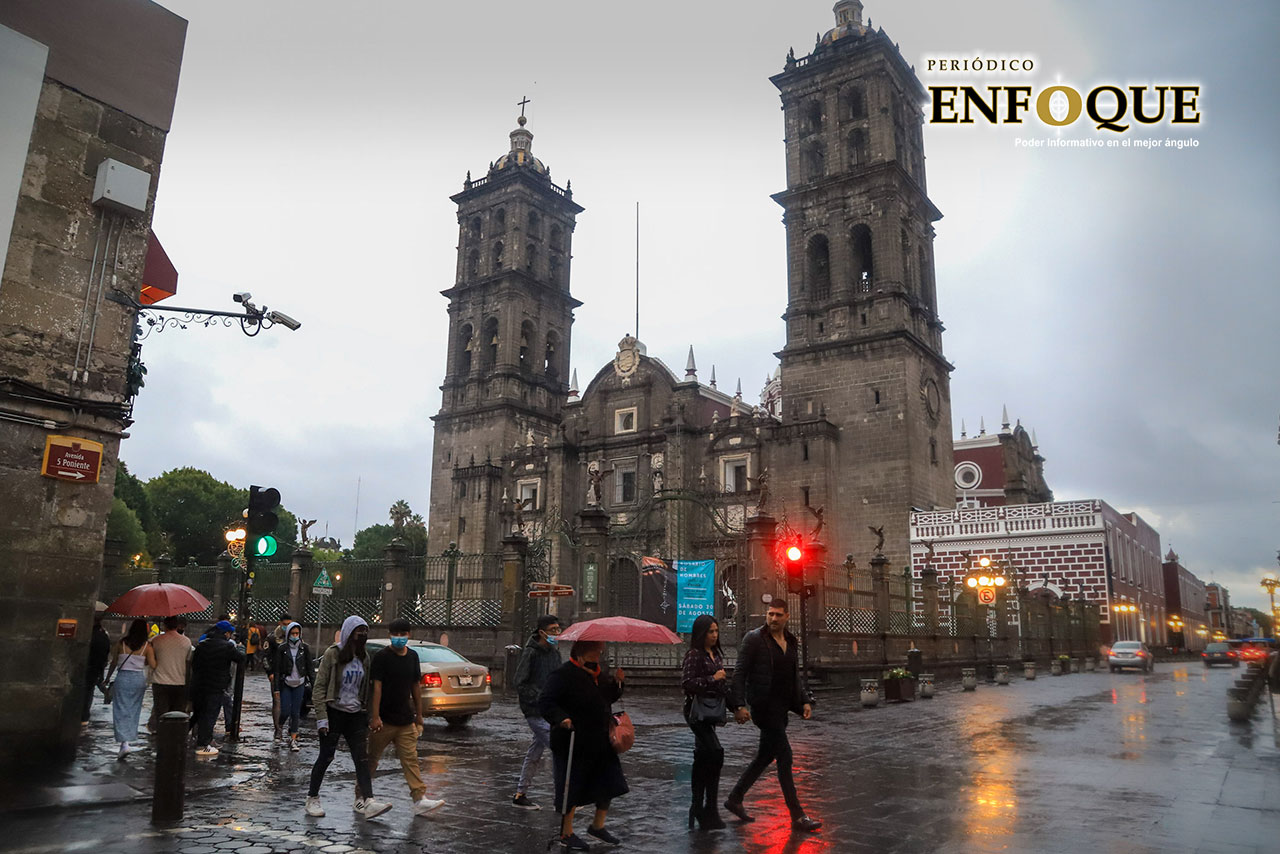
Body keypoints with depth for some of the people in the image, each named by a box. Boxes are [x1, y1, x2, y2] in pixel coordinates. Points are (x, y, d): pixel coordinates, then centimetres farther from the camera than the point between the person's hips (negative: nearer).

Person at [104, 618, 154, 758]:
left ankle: (124, 743, -12)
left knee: (121, 710, 0)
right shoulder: (146, 646, -4)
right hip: (139, 679, 1)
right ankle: (129, 739, 21)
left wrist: (108, 677, 19)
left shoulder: (121, 643, -1)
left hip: (123, 678, -1)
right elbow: (153, 664, -10)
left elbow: (114, 662, 5)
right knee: (134, 710, 15)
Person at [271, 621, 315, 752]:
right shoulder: (281, 648, -2)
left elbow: (310, 667, 4)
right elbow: (277, 669, -1)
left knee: (295, 713, 1)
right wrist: (276, 688, -5)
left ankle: (293, 740, 9)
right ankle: (278, 729, 24)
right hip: (285, 684, -1)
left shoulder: (304, 648, 1)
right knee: (285, 711, -6)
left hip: (299, 684, 1)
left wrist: (314, 684, -2)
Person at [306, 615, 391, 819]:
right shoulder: (333, 654, -8)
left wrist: (367, 716, 12)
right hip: (334, 712, -4)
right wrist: (321, 718, -15)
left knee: (362, 758, -5)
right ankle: (312, 799, 23)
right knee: (326, 757, 4)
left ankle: (367, 802, -10)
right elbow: (319, 687, -9)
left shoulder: (364, 658, 9)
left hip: (356, 715, 5)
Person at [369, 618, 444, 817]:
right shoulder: (382, 657, -8)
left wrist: (419, 715, 16)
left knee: (411, 759, -1)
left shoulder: (412, 657, 9)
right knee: (372, 759, 8)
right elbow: (376, 687, -12)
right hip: (384, 719, -4)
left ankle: (420, 799, -5)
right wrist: (375, 716, -18)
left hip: (406, 720, 4)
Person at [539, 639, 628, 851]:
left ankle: (598, 826, 34)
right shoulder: (563, 674, -16)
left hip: (600, 743, 8)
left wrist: (616, 682, 1)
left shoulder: (597, 674, 10)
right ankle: (566, 835, 24)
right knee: (571, 789, 5)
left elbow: (608, 697, 20)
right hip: (573, 744, -8)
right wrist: (561, 718, -34)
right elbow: (545, 702, -19)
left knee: (608, 786, 12)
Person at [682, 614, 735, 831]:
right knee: (715, 753, -17)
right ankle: (710, 810, -10)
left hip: (712, 711, 8)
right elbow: (687, 683, -17)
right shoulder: (694, 654, -10)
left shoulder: (717, 654, 15)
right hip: (698, 710, -8)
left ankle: (698, 807, 21)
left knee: (703, 758, 13)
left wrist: (735, 706, 18)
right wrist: (712, 679, -17)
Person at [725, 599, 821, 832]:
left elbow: (796, 675, 19)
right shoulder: (753, 638, -9)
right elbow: (739, 673, -11)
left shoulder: (790, 641, 12)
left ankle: (735, 799, 28)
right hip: (764, 706, -7)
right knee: (784, 757, -7)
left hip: (781, 707, 8)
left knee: (765, 756, 14)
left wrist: (805, 701, 7)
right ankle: (797, 816, 1)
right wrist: (739, 706, -18)